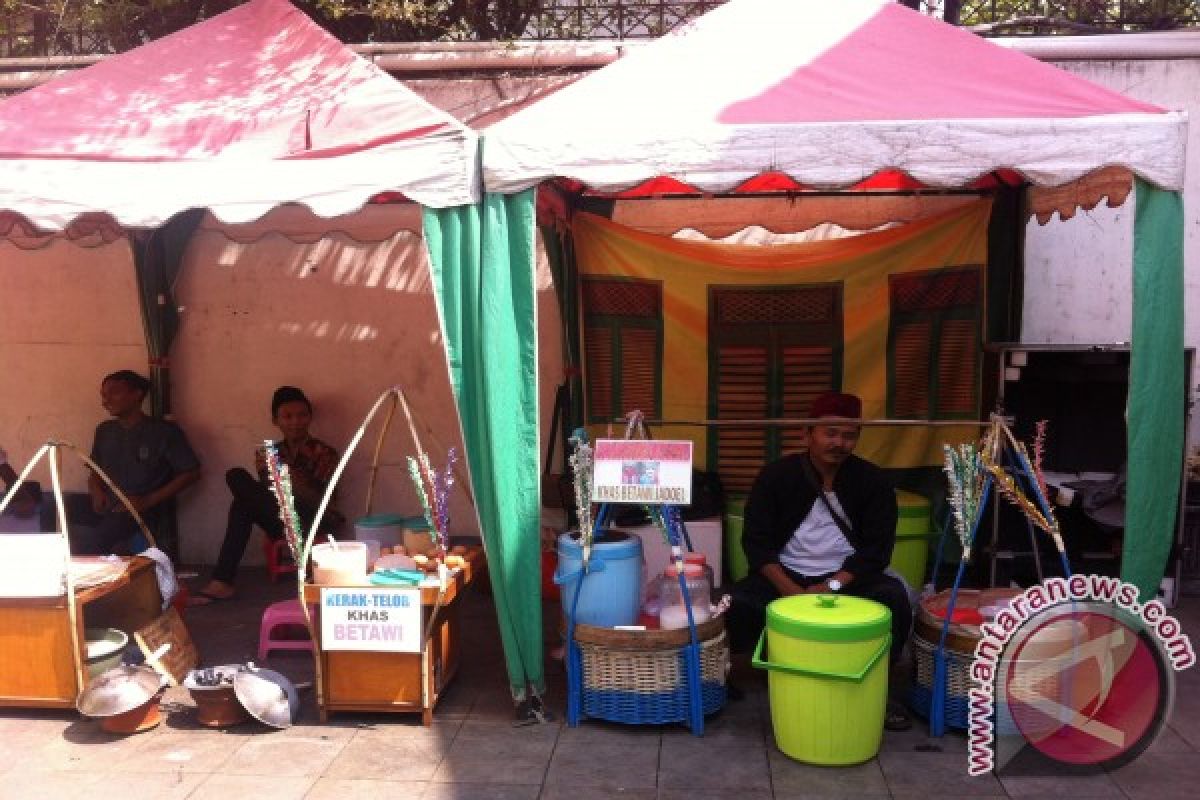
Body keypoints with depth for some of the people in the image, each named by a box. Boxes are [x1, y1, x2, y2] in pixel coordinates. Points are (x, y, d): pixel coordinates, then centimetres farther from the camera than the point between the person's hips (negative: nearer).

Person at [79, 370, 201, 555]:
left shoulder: (164, 431, 0)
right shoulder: (104, 431, 18)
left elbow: (191, 473, -3)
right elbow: (95, 472, 25)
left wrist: (148, 501, -11)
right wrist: (97, 491, 0)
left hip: (141, 512, -5)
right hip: (106, 510, 5)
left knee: (88, 542, -32)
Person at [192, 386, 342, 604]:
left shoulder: (323, 453, -3)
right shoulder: (273, 452, 12)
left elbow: (321, 501, -14)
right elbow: (267, 497, 8)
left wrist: (290, 475, -27)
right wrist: (263, 472, -13)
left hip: (313, 524, -6)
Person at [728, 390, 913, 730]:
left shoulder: (873, 480, -1)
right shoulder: (776, 475, -4)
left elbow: (876, 547, -6)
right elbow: (757, 541, -7)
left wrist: (832, 586, -20)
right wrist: (791, 591, -22)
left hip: (849, 578, 1)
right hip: (785, 575, 0)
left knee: (894, 600, -28)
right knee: (736, 606, -27)